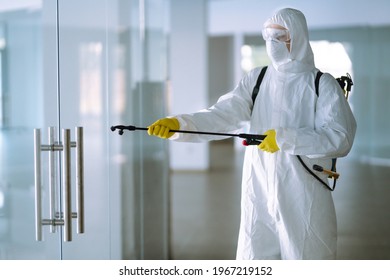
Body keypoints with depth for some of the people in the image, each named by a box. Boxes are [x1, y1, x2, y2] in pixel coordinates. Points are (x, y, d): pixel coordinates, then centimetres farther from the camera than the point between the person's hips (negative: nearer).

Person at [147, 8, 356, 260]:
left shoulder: (322, 84, -2)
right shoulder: (257, 79, 8)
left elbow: (340, 137, -12)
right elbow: (224, 115, -5)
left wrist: (285, 138, -21)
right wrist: (179, 123, -21)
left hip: (304, 199, -3)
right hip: (260, 196, 3)